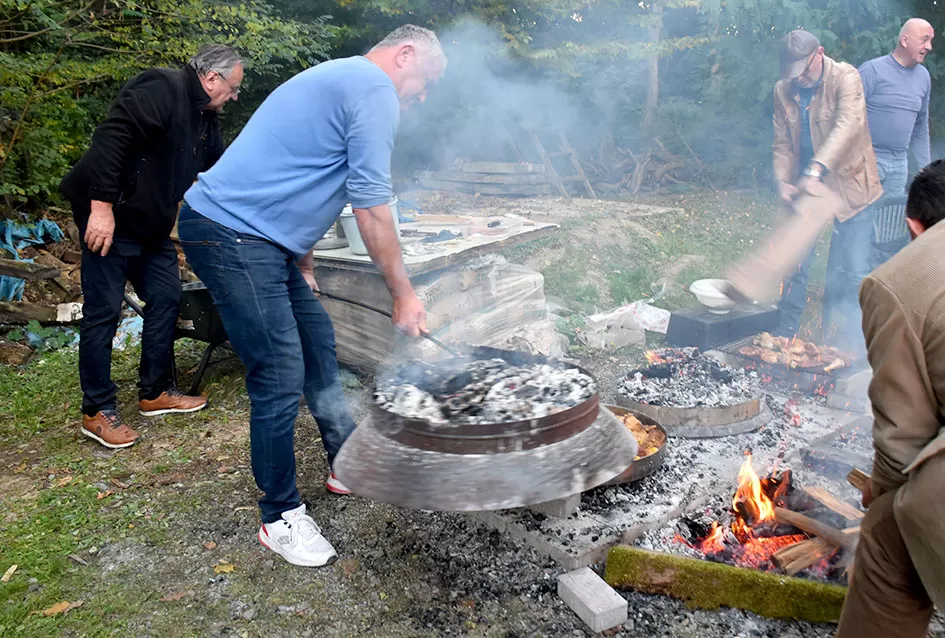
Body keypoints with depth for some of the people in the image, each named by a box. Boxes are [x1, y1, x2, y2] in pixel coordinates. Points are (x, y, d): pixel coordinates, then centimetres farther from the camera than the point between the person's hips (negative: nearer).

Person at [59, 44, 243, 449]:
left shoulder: (205, 119, 13)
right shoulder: (162, 89, -17)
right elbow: (110, 137, -26)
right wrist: (101, 207, -29)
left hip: (152, 225, 10)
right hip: (109, 217, -10)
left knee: (166, 298, 10)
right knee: (104, 312, -3)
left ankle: (156, 392, 23)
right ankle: (97, 411, 8)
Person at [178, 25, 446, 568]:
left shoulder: (340, 78, 22)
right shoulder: (375, 89, -11)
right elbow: (372, 204, -15)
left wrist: (303, 264, 23)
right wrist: (404, 293, -9)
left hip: (259, 237, 11)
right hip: (229, 233, -11)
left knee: (318, 344, 16)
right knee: (281, 377, -8)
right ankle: (281, 518, 8)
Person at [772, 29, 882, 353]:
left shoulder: (846, 77, -12)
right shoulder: (783, 90, 2)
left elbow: (847, 125, -29)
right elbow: (782, 144, 4)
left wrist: (816, 170, -42)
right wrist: (783, 181, -14)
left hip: (848, 185, -4)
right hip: (804, 188, 4)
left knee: (850, 272, -3)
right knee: (794, 267, 4)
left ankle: (842, 349, 9)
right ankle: (784, 338, 17)